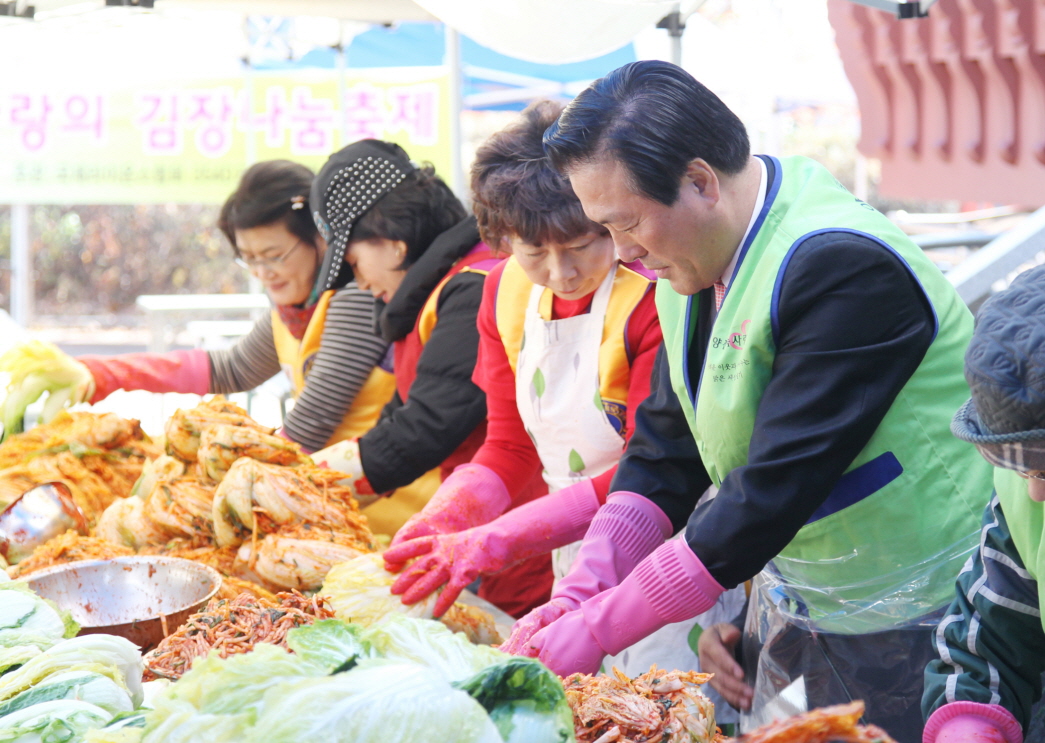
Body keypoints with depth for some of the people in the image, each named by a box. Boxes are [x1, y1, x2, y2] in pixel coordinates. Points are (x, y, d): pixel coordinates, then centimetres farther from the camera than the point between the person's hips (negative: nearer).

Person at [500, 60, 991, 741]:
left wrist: (598, 630, -25)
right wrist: (578, 595, -9)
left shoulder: (847, 273, -27)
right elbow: (664, 456, 4)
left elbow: (769, 494, -29)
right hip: (793, 594, 8)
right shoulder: (691, 262, 2)